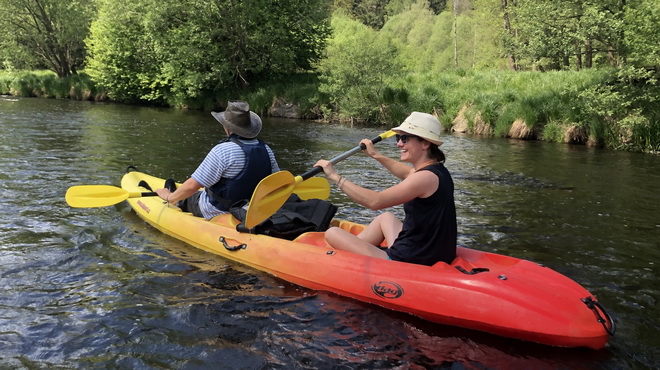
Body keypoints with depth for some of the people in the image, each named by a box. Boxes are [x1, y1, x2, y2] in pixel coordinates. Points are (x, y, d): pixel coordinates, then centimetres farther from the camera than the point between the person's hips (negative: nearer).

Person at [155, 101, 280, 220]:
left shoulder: (222, 151, -25)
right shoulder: (266, 150, -8)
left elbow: (192, 185, -22)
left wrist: (170, 197, -3)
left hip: (217, 215, -6)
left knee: (186, 197, 22)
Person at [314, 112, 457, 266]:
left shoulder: (427, 177, -21)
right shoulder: (437, 170, 7)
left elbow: (375, 202, -27)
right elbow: (407, 173, 30)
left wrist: (335, 177, -19)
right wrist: (375, 155, 37)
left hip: (409, 261, -10)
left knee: (332, 234, -2)